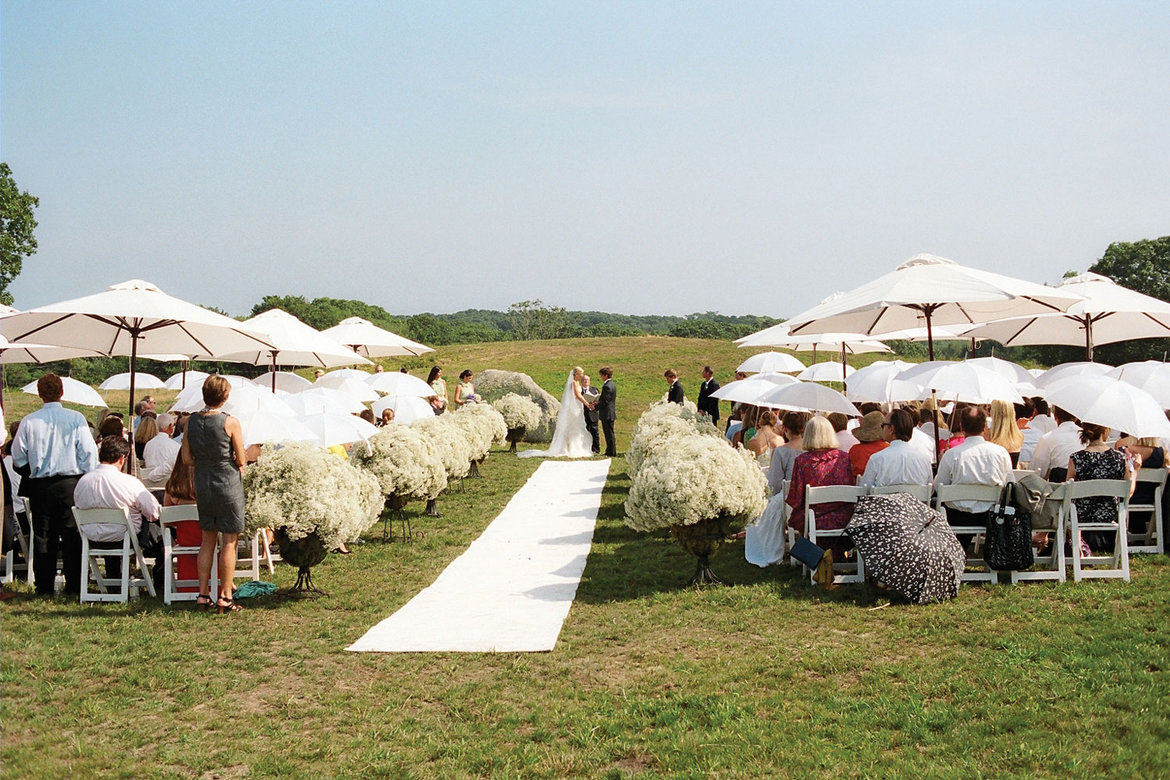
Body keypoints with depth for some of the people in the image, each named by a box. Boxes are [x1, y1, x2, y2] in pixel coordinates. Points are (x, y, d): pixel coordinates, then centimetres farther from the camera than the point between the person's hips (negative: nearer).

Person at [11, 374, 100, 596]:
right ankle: (74, 587, 8)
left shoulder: (29, 421, -2)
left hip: (40, 486, 1)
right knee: (71, 535, 5)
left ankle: (44, 587, 14)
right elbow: (89, 453, -5)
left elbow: (18, 458, 4)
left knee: (43, 537, 9)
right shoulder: (76, 419, -6)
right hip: (70, 484, -1)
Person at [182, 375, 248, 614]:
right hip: (228, 485, -5)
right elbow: (241, 460, -9)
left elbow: (187, 458, 6)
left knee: (208, 539, 16)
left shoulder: (191, 421, 0)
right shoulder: (230, 422, -14)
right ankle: (225, 597, 4)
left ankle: (203, 594, 18)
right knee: (229, 541, 3)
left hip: (202, 485, 5)